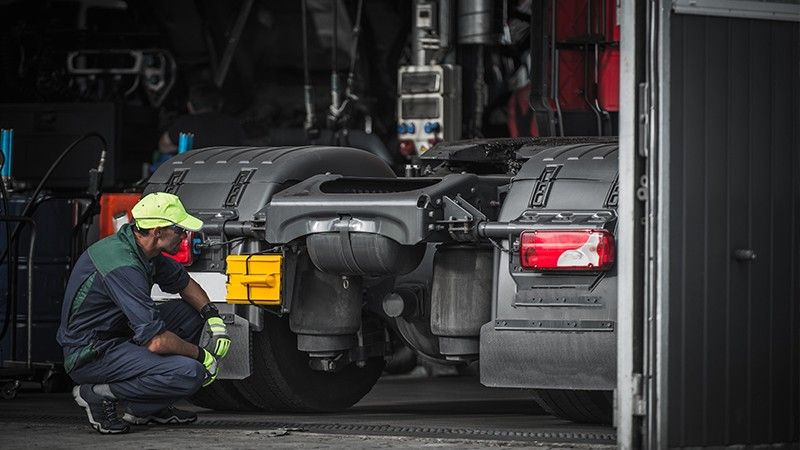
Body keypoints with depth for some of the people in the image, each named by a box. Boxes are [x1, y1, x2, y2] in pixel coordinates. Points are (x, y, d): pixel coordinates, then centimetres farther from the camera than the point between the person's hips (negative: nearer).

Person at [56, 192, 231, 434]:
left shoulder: (145, 249, 3)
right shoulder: (124, 267, -27)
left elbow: (184, 283, 22)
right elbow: (156, 342, -29)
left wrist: (214, 317, 4)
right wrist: (202, 355, -13)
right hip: (91, 356, -10)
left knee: (190, 312, 13)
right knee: (190, 373, -23)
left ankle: (148, 409, 13)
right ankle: (100, 395, -10)